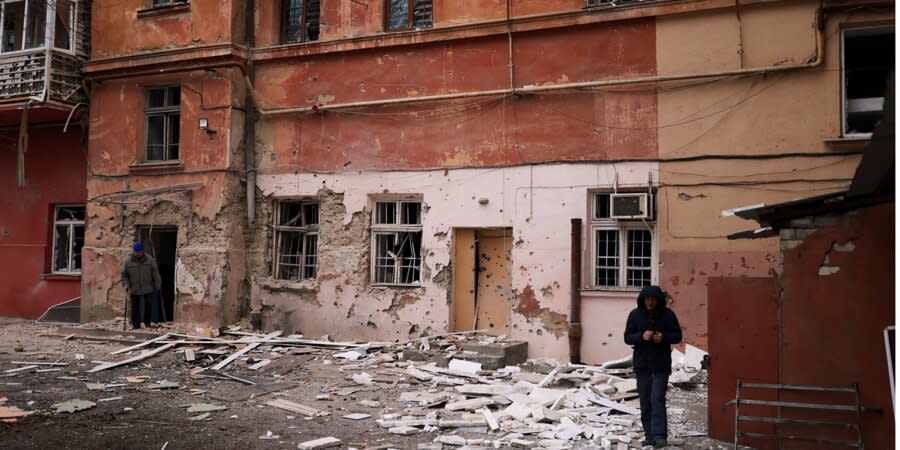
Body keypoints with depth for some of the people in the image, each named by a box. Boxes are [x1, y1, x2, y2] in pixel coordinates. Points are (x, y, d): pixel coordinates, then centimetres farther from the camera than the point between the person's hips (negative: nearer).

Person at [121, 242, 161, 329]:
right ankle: (136, 324, 13)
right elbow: (124, 274, 5)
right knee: (135, 307, 4)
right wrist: (126, 284, -9)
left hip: (147, 288, 0)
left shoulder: (149, 260, -3)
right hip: (134, 289, 0)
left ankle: (147, 322, 17)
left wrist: (157, 285, 2)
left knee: (147, 305, 2)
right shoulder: (128, 262, -3)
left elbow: (155, 273, 1)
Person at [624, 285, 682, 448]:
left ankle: (660, 435, -9)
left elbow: (677, 336, 2)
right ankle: (649, 435, 16)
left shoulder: (667, 314, -2)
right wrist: (642, 336, -20)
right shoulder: (635, 314, -1)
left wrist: (664, 337, -18)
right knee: (645, 401, 7)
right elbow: (627, 337, 0)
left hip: (661, 365, -2)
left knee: (658, 398, -12)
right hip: (642, 364, 2)